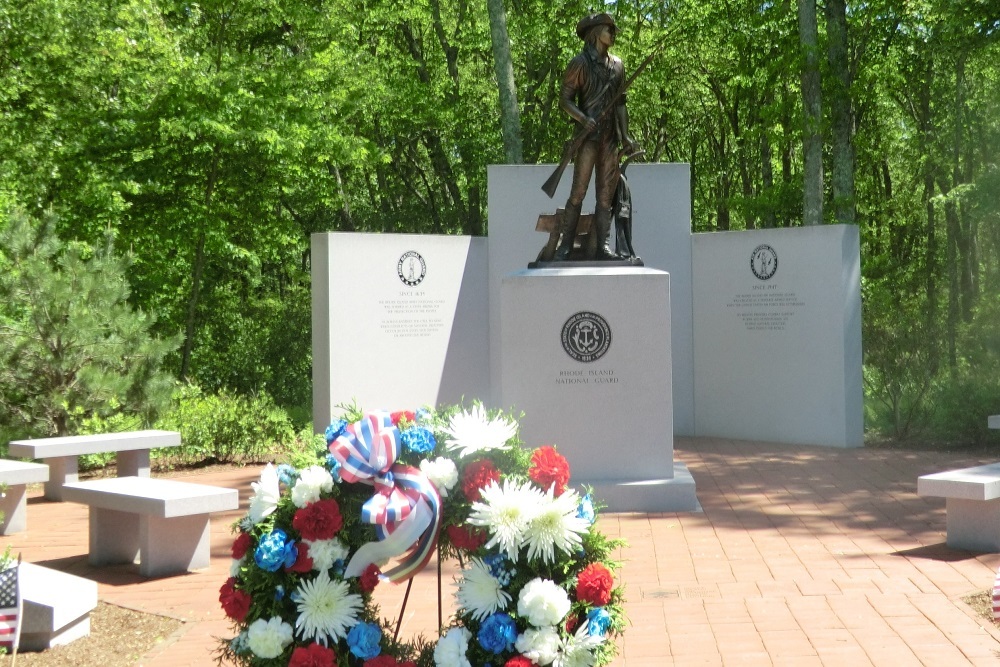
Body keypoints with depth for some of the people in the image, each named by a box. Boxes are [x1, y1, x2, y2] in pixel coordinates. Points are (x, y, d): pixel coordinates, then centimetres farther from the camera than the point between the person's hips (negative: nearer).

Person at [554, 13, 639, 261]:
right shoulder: (579, 63, -2)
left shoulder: (617, 65, 16)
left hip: (610, 137, 6)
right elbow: (565, 99, -5)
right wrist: (583, 119, -22)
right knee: (578, 193, -10)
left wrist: (625, 137, 10)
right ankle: (564, 247, -9)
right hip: (588, 136, -6)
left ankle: (598, 248, 2)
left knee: (606, 195, 2)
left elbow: (620, 103, 18)